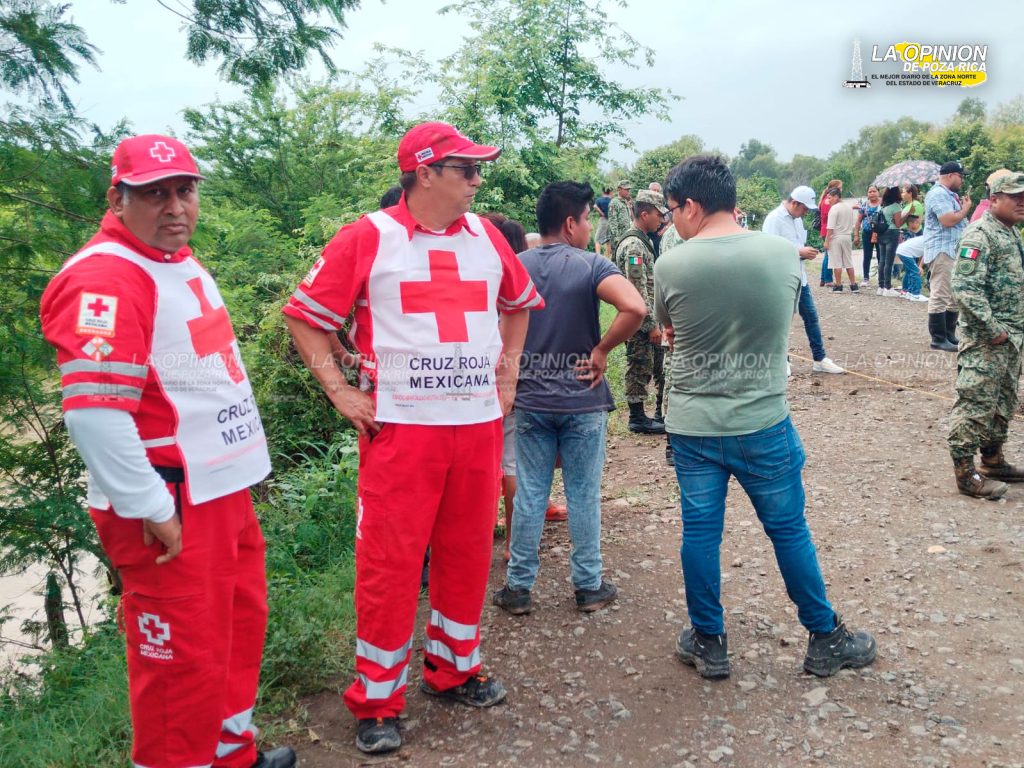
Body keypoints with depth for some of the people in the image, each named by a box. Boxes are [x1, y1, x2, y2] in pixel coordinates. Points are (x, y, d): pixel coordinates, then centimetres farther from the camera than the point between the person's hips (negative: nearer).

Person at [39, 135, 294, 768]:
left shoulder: (182, 262, 12)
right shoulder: (103, 278, -19)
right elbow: (94, 412, -26)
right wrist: (153, 511, -19)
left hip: (225, 490, 10)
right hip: (172, 510, -10)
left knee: (241, 625, 22)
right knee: (185, 657, 3)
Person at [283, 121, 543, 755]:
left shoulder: (486, 237, 10)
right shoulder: (368, 239, -4)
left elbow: (519, 304, 26)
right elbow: (305, 315, 0)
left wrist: (508, 370, 16)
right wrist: (338, 390, -6)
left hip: (480, 424, 5)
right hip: (400, 426, -4)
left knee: (468, 553, 13)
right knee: (390, 563, 0)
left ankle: (455, 669, 33)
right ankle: (377, 701, 17)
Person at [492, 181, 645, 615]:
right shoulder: (590, 266, -11)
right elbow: (635, 309, -27)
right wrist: (602, 350, -14)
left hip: (530, 400, 3)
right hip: (583, 401, -3)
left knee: (529, 494, 10)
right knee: (584, 495, 9)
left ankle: (518, 587, 19)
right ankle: (589, 586, 21)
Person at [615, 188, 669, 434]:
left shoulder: (643, 241, 14)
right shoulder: (633, 246, -19)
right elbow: (638, 292, -23)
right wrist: (651, 325, -20)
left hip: (649, 318, 10)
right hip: (640, 321, -10)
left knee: (660, 365, 16)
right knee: (640, 368, 0)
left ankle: (663, 412, 27)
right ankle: (638, 418, 11)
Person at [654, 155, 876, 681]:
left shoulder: (670, 266, -10)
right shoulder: (783, 253, -6)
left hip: (692, 426, 0)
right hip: (764, 425, 1)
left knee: (699, 533, 11)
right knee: (789, 530, 14)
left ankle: (708, 643, 24)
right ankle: (824, 640, 29)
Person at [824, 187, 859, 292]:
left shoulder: (834, 208, -14)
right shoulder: (849, 208, 10)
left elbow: (830, 227, -17)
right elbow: (854, 223, 13)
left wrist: (826, 241, -15)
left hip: (836, 237, -7)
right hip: (847, 237, 7)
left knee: (837, 263, -2)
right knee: (848, 262, 13)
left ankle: (838, 286, 0)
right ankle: (853, 285, 14)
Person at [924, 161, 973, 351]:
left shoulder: (950, 194, 20)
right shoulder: (938, 194, -13)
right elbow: (948, 220, -23)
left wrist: (963, 208, 11)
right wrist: (966, 208, -8)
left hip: (955, 251, 11)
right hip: (942, 252, -11)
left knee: (954, 297, 14)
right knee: (940, 297, -8)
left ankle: (949, 335, 22)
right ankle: (938, 339, -4)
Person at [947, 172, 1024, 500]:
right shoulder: (979, 235, -15)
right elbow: (966, 290, -23)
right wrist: (993, 330, -20)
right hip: (984, 340, -10)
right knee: (975, 405, -7)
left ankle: (993, 460, 30)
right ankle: (965, 473, -1)